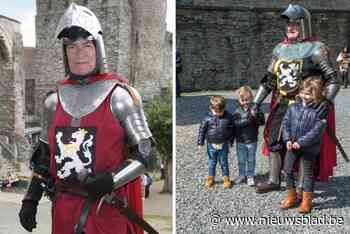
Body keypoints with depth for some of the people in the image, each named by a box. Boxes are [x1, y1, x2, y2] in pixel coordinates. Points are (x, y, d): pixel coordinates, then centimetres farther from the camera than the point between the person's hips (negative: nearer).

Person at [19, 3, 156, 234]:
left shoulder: (119, 96, -7)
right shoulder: (54, 101, 8)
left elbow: (144, 154, -7)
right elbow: (44, 156, 17)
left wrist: (110, 180, -20)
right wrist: (31, 199, 11)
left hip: (107, 210, -4)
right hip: (63, 209, 5)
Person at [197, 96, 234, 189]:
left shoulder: (228, 117, -10)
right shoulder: (208, 118, -13)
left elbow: (232, 129, 4)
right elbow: (202, 130, -6)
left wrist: (231, 140, 10)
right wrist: (200, 143, -5)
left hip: (223, 144, 0)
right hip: (211, 145, 0)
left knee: (224, 162, 11)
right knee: (212, 162, 13)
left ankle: (226, 178, 24)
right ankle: (210, 178, 29)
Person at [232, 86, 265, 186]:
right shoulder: (237, 111, -4)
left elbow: (262, 121, -11)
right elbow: (235, 123, -16)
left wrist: (256, 116, -29)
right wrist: (247, 121, -27)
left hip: (252, 141, -1)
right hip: (240, 141, 1)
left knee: (251, 160, 10)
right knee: (241, 160, 13)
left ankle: (250, 176, 23)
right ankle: (242, 175, 28)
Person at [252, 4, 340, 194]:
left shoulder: (315, 49, -11)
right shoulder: (280, 49, 6)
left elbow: (332, 80, -13)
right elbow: (269, 79, 10)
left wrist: (327, 101, -29)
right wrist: (256, 102, 4)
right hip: (281, 105, 6)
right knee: (274, 141, 11)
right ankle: (274, 180, 26)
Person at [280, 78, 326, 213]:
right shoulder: (294, 106, 0)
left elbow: (317, 130, -20)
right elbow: (286, 122, 3)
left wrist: (301, 142, -21)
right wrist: (287, 139, -8)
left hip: (309, 148, -5)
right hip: (292, 145, 5)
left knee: (308, 173, 8)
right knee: (287, 170, 11)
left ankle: (306, 201, 22)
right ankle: (291, 197, 29)